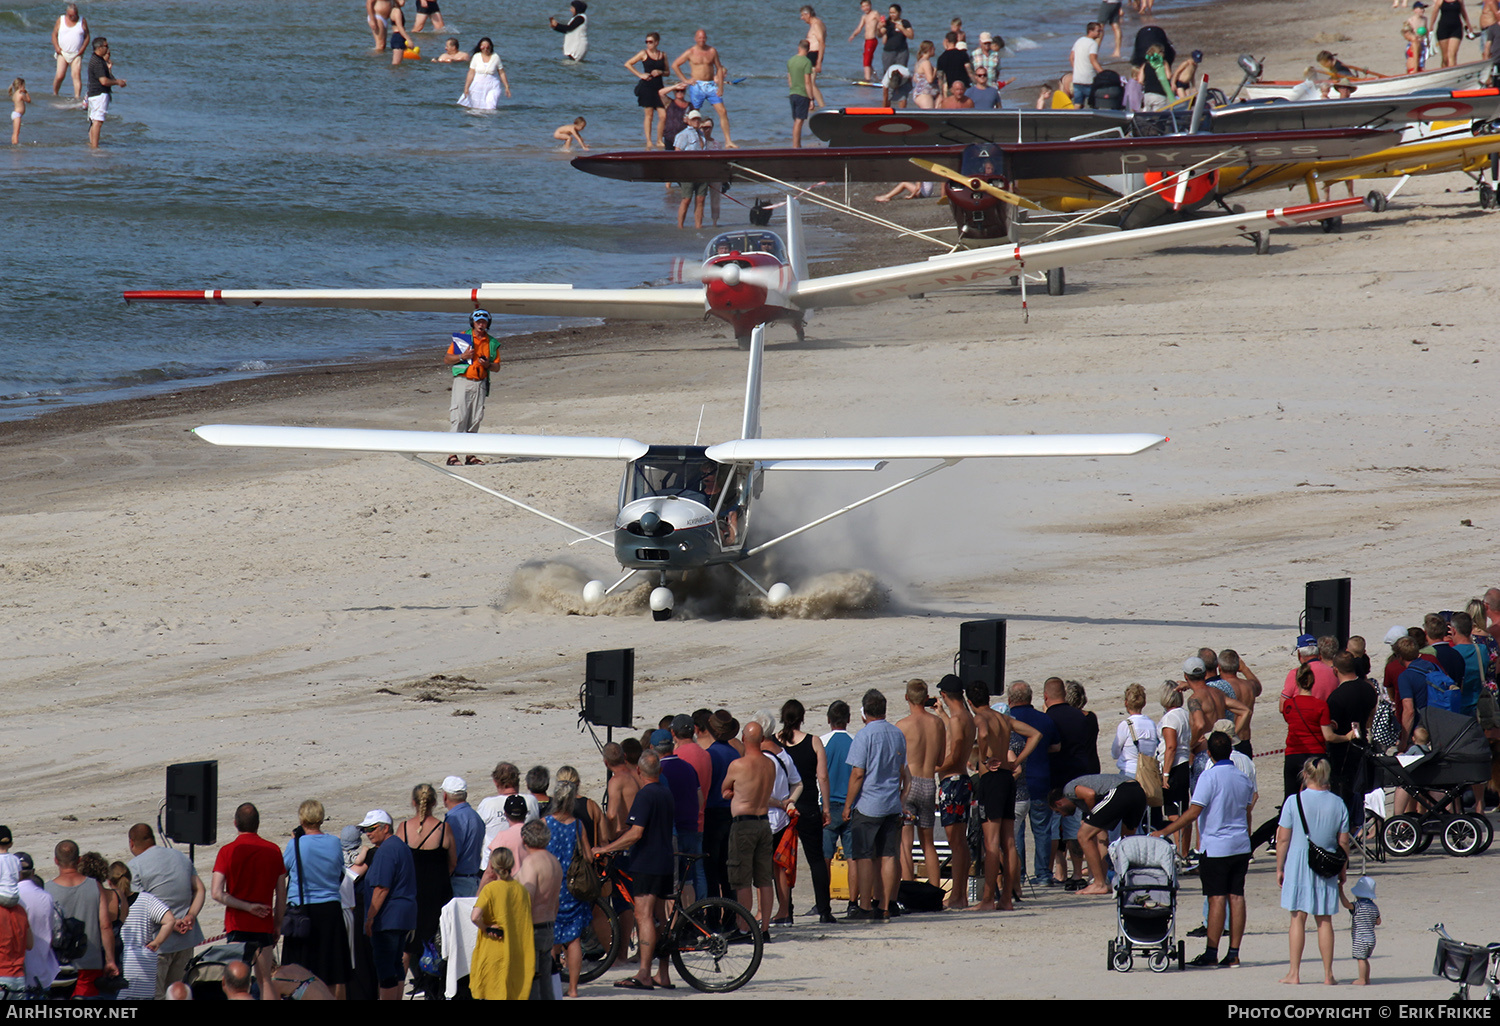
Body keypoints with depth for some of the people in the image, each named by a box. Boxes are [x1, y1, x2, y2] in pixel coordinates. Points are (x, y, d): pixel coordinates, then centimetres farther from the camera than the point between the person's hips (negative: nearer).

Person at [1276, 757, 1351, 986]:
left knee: (1298, 919, 4)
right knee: (1324, 921, 8)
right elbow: (1343, 842, 3)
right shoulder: (1338, 804, -1)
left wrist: (1279, 868, 3)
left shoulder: (1294, 801, -8)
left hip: (1298, 865, -2)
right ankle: (1328, 973, 8)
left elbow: (1283, 839, -6)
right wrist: (1343, 869, 16)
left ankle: (1294, 973, 4)